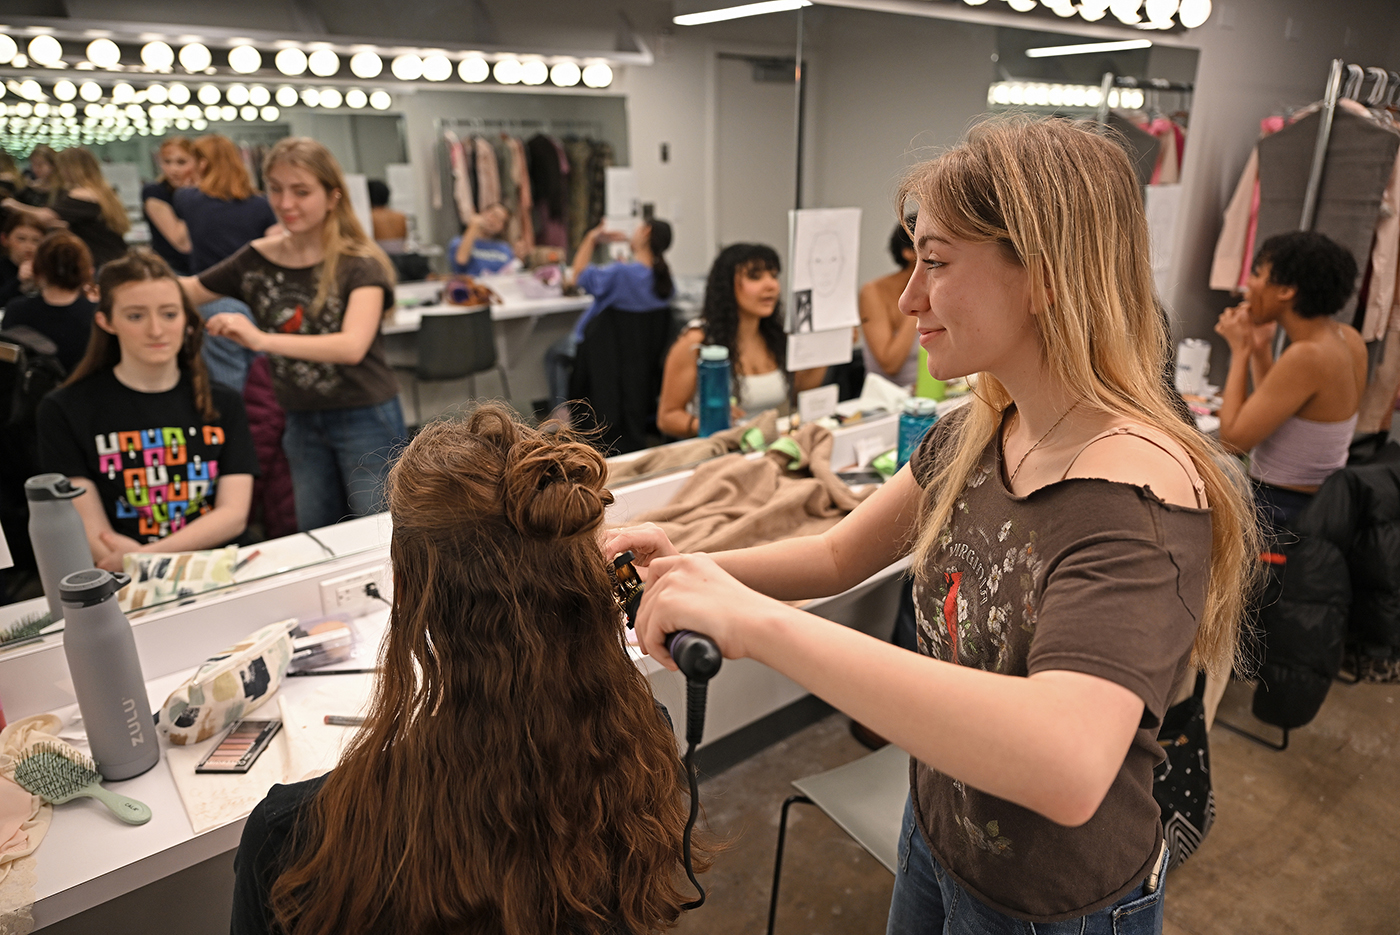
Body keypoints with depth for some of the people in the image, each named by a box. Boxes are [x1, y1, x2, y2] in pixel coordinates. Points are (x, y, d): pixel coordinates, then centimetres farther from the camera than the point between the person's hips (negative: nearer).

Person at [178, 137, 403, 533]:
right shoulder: (257, 259, 3)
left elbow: (352, 346, -28)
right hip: (301, 423, 5)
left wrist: (262, 340, -38)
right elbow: (186, 291, 15)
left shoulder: (359, 263, -12)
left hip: (364, 420, -5)